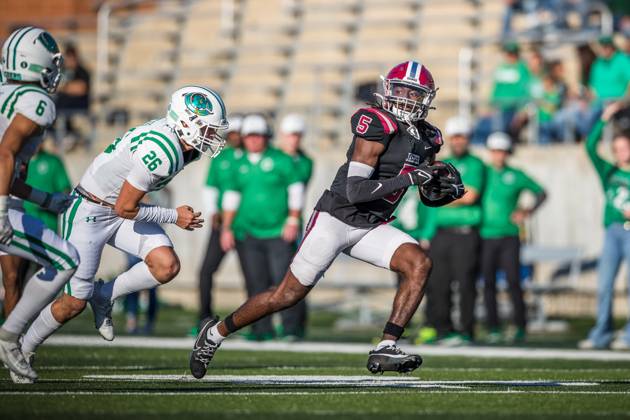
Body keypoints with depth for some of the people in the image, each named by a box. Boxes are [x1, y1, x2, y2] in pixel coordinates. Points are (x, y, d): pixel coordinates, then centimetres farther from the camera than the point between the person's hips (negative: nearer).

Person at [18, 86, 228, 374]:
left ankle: (104, 297, 8)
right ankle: (22, 350, 22)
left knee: (167, 265, -14)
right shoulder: (162, 152, -33)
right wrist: (174, 217, -17)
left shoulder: (184, 144, -4)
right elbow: (125, 208, -26)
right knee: (74, 303, -1)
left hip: (120, 210, 8)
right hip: (89, 213, -8)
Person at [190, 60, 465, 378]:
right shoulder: (377, 125, -20)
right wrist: (408, 178, -30)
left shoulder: (426, 138, 5)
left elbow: (430, 197, 16)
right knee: (287, 295, 0)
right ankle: (216, 332, 21)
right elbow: (355, 190, -27)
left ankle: (385, 349, -18)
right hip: (336, 218, -7)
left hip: (370, 228, 7)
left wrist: (446, 186, -7)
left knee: (419, 264, -18)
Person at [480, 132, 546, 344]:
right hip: (486, 237, 2)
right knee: (489, 283, 1)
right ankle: (493, 328, 7)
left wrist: (528, 211, -2)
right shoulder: (484, 173, 7)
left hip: (509, 237, -2)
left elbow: (541, 193, 12)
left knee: (513, 282, -8)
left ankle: (520, 328, -1)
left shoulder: (516, 176, 3)